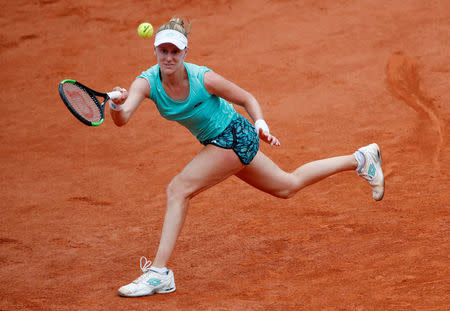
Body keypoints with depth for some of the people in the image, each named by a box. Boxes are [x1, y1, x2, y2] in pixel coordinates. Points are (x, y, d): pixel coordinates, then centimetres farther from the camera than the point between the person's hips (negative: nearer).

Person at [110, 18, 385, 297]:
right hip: (216, 143, 7)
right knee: (288, 186, 24)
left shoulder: (204, 78, -25)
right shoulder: (147, 82, -15)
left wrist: (261, 124, -26)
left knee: (178, 189, -19)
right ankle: (360, 160, 41)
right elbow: (122, 119, -32)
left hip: (235, 136, -7)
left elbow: (247, 99, -9)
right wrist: (117, 106, -54)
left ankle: (159, 273, -15)